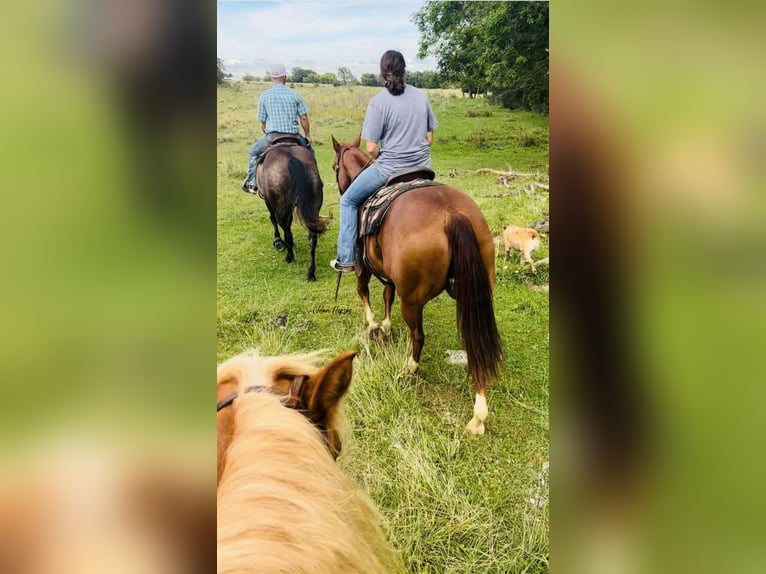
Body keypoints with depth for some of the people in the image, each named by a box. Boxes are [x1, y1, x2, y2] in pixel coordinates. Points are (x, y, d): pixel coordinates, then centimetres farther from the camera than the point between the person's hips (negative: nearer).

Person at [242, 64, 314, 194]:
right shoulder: (294, 94, 2)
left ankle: (252, 182, 15)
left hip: (272, 135, -1)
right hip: (293, 135, 1)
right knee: (309, 151, 28)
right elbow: (304, 117, 0)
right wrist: (308, 135, 11)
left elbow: (262, 121, 5)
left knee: (253, 152, 22)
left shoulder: (264, 96, 1)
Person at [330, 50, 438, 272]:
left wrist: (381, 159, 8)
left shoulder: (378, 101, -12)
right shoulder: (421, 96, 3)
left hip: (389, 168, -5)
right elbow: (429, 137, 8)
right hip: (422, 168, 5)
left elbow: (371, 148, -12)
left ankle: (346, 260, 13)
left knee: (348, 201, 14)